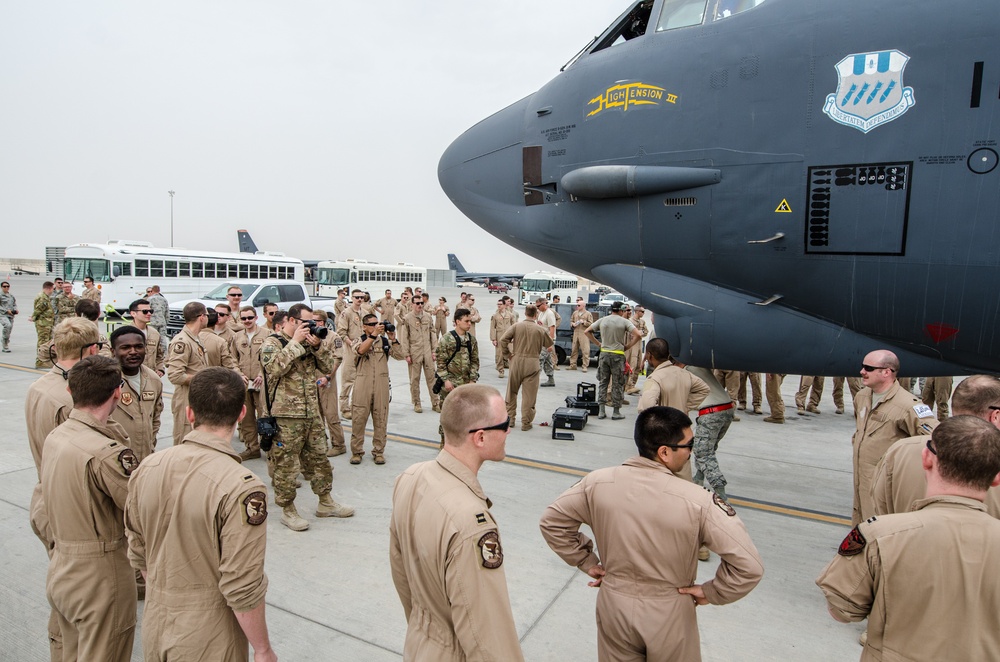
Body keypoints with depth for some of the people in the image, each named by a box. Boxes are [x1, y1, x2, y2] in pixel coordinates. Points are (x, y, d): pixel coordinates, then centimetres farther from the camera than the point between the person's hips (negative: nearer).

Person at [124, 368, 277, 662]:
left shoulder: (146, 468, -8)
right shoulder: (241, 487, -28)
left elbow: (138, 554, 5)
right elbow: (243, 590, -23)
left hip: (154, 623, 5)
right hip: (208, 638, -5)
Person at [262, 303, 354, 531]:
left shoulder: (309, 342, 13)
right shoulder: (272, 343, -5)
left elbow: (328, 365, 9)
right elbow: (275, 367, -24)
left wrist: (317, 345, -7)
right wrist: (295, 342, -19)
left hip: (312, 413, 7)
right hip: (287, 416, -7)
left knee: (318, 459, 15)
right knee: (286, 464, 3)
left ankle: (325, 503, 28)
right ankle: (287, 510, 19)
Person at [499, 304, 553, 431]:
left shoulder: (516, 326, -1)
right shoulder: (540, 329, -2)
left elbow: (503, 340, -8)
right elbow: (549, 345, 8)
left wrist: (507, 355, 2)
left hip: (516, 361, 1)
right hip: (532, 363, -1)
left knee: (512, 391, 16)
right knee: (529, 394, 5)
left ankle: (510, 418, 24)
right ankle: (526, 423, 8)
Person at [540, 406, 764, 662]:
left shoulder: (598, 482, -17)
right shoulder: (697, 501, -26)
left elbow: (551, 521, -5)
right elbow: (749, 566, -24)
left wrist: (587, 563, 3)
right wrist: (711, 592, -8)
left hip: (614, 605, 2)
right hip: (669, 614, -2)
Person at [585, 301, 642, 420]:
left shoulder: (602, 320, 3)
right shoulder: (624, 321, -6)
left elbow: (587, 331, 6)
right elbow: (638, 335, -15)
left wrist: (598, 343, 8)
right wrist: (628, 346, -3)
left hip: (604, 354, 3)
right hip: (617, 355, -3)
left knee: (603, 382, 11)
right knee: (617, 384, 6)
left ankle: (601, 411, 11)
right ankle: (616, 412, 11)